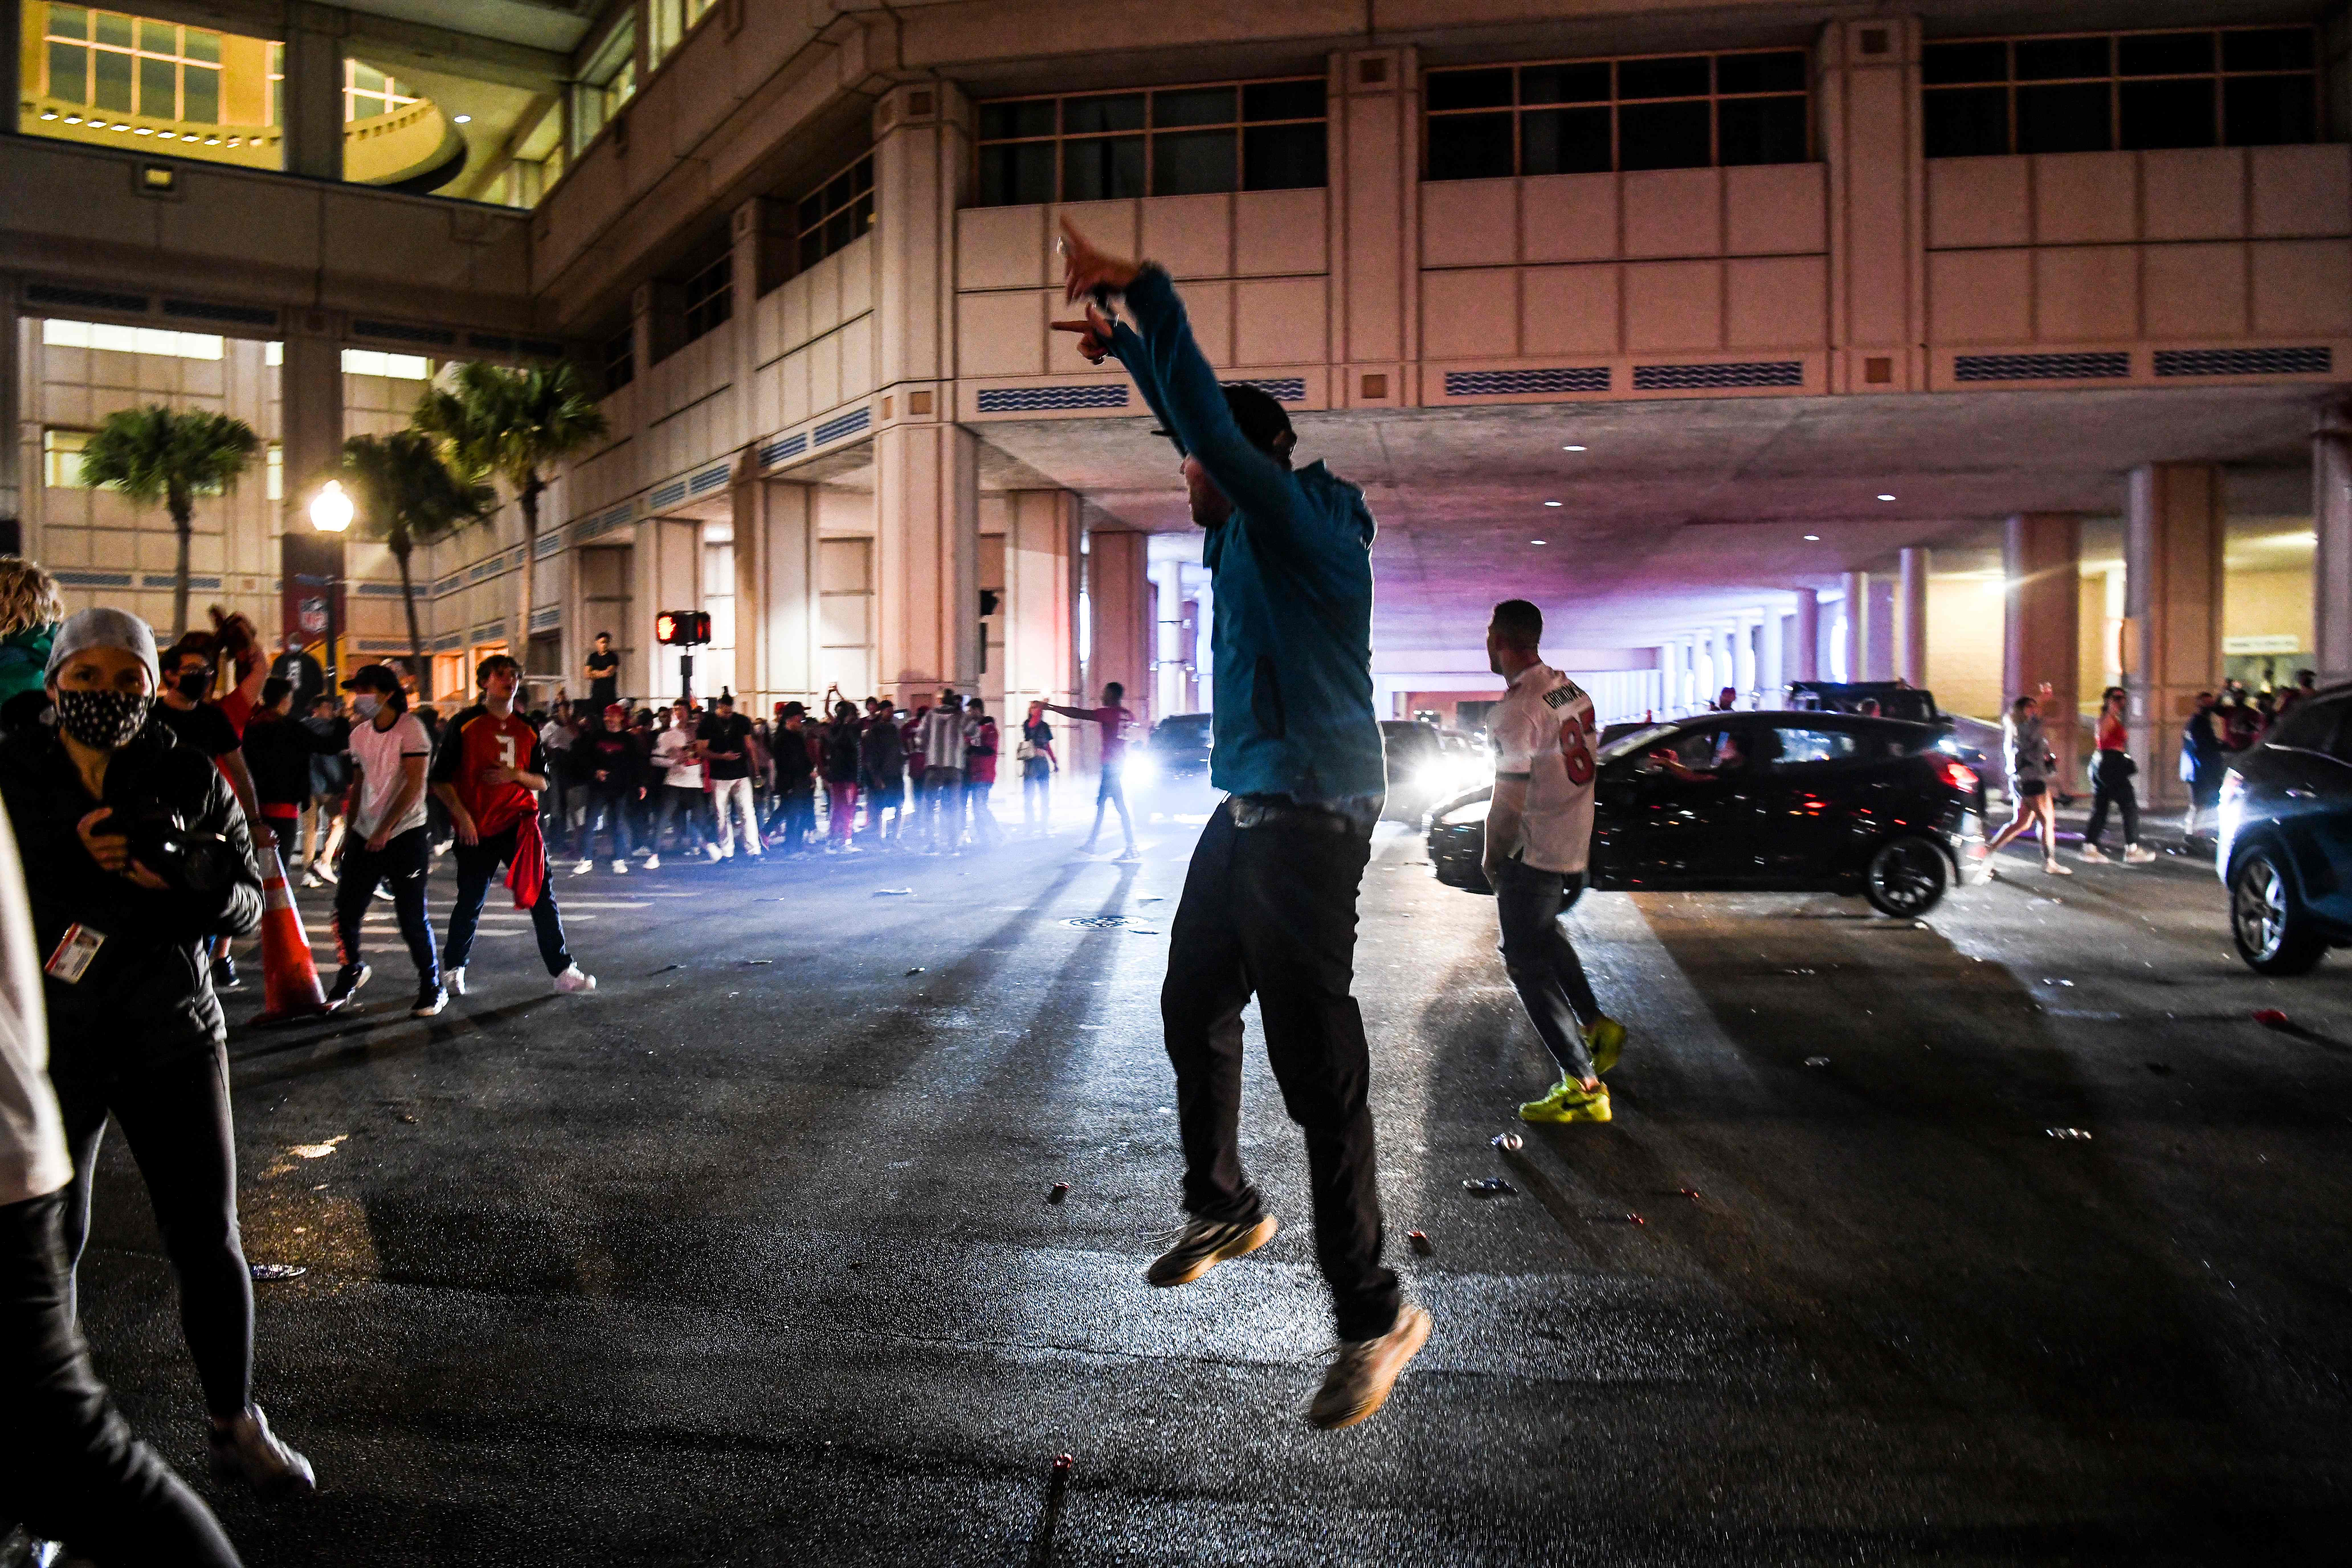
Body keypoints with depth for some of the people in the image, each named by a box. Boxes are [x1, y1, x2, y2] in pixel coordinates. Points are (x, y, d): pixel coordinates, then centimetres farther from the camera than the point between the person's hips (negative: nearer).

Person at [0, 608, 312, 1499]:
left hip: (173, 1039, 1)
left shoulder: (193, 779, 1)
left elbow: (248, 907, 0)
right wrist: (75, 866, -21)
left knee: (208, 1240, 6)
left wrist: (196, 885, -19)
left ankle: (235, 1426, 22)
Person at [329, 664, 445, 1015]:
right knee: (346, 913, 6)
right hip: (365, 836, 6)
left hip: (404, 835, -6)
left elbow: (415, 784, -17)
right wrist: (350, 831, 13)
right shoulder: (360, 733, 10)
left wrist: (385, 829, -20)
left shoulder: (409, 728, -10)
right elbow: (358, 785, 17)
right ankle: (352, 972, 30)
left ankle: (432, 989, 10)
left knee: (413, 919, -4)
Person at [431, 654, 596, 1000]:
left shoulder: (528, 730, 10)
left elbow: (542, 781, 12)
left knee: (542, 894, -5)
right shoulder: (464, 725, -1)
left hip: (519, 823, 3)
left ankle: (562, 971, -1)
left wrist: (517, 775, -9)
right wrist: (461, 814, -14)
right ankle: (455, 969, 28)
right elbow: (441, 779, -2)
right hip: (476, 829, -2)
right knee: (470, 902, 6)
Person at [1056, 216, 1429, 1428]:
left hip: (1307, 818, -10)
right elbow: (1197, 424, 27)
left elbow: (1212, 424, -24)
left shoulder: (1297, 522, -12)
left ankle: (1372, 1314, 2)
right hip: (1248, 814, 10)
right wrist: (1123, 338, 28)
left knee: (1316, 1063, -9)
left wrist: (1139, 286, -19)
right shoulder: (1256, 528, 14)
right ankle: (1225, 1206, 40)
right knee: (1195, 1013, 21)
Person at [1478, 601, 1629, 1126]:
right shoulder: (1572, 692, 5)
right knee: (1544, 936, 29)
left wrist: (1493, 861, -5)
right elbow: (1581, 770, 12)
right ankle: (1597, 1025, 32)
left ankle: (1583, 1087, -2)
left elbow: (1510, 800, -21)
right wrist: (1580, 854, 20)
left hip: (1534, 853, -9)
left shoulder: (1515, 711, -22)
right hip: (1574, 846, 9)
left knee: (1528, 963, -2)